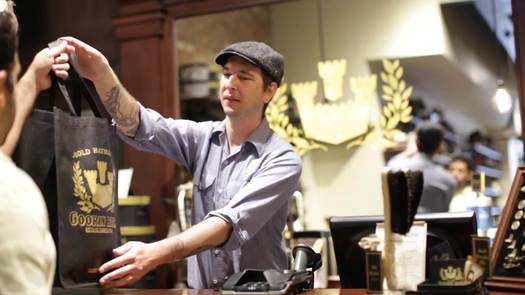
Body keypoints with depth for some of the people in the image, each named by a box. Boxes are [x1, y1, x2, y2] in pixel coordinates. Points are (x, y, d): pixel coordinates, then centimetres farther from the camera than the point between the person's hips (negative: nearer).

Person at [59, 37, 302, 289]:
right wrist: (101, 73, -28)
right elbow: (141, 127, -11)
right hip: (200, 289, 4)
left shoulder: (283, 160, -9)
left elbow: (233, 222, -21)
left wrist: (155, 253, -33)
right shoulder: (201, 138, 4)